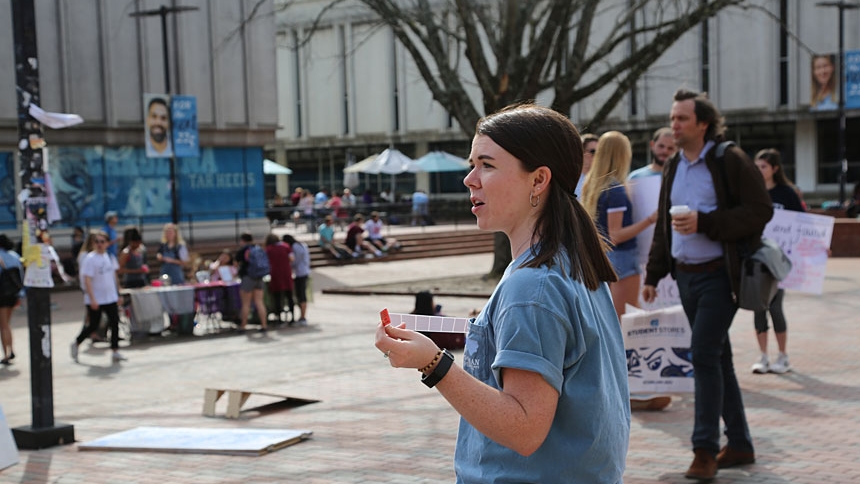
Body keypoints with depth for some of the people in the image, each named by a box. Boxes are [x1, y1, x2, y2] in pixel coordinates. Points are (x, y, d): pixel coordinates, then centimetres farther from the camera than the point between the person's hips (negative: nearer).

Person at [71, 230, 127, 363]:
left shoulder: (110, 256, 7)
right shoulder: (90, 259, -13)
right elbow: (87, 280, -17)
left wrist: (117, 293, 15)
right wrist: (92, 299, -22)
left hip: (111, 297, 6)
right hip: (95, 300, -6)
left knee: (115, 323, 1)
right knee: (93, 326, 1)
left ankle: (115, 351, 8)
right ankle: (76, 344, 23)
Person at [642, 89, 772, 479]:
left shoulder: (731, 161, -8)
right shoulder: (673, 168, 14)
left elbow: (760, 210, -14)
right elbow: (663, 225, 20)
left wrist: (704, 223, -20)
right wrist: (653, 275, 17)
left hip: (718, 275, -7)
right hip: (685, 275, 7)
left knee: (704, 354, -13)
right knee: (717, 358, 12)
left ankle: (705, 449, -6)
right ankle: (739, 444, 21)